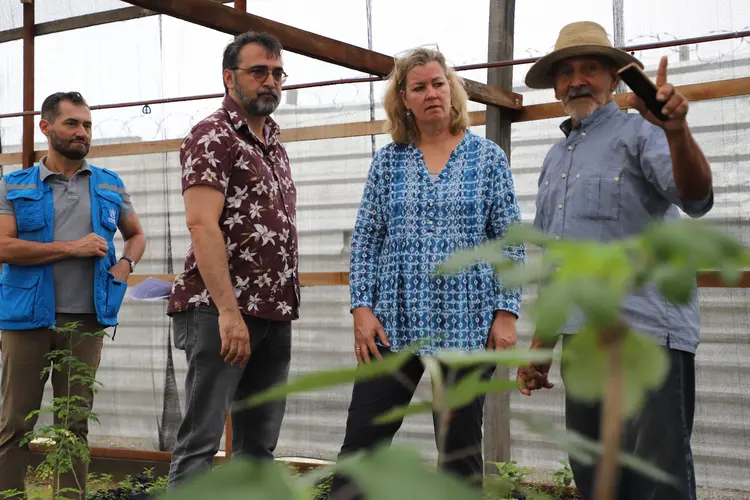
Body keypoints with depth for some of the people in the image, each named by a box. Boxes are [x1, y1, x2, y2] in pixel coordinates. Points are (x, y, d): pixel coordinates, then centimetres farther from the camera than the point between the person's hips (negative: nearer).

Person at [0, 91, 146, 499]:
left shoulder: (110, 186, 13)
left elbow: (137, 234, 25)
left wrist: (125, 264, 3)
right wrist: (72, 248, -13)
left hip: (86, 318, 3)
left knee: (76, 422, 7)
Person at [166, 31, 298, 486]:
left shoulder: (274, 145, 19)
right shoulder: (213, 137, -5)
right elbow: (203, 226, -16)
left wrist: (284, 310, 12)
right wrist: (229, 311, -23)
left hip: (275, 316, 8)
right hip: (221, 312, -8)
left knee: (259, 445, 10)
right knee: (201, 441, -4)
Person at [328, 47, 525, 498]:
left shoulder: (488, 157, 4)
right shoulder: (388, 161, 8)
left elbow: (510, 242, 2)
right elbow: (365, 240, 7)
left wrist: (507, 313, -6)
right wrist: (362, 307, -3)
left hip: (467, 324, -1)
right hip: (395, 321, 1)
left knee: (461, 448, 7)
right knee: (363, 437, -1)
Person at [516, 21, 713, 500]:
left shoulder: (639, 131, 0)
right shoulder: (556, 158, 21)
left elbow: (696, 198, -19)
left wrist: (677, 131, -36)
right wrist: (540, 347, 21)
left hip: (647, 332, -7)